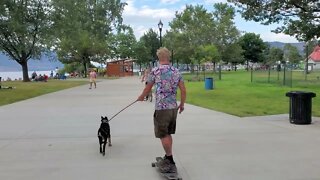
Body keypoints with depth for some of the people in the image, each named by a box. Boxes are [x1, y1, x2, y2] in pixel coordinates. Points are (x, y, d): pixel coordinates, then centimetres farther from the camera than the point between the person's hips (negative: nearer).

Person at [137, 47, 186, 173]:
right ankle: (168, 158, 28)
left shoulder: (155, 71, -8)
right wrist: (182, 104, 17)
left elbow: (147, 89, 3)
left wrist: (141, 97, 22)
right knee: (168, 134, 19)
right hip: (174, 107, 6)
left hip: (162, 107, -5)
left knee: (163, 135, 4)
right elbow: (183, 90, 4)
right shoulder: (176, 71, 4)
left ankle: (171, 162, 7)